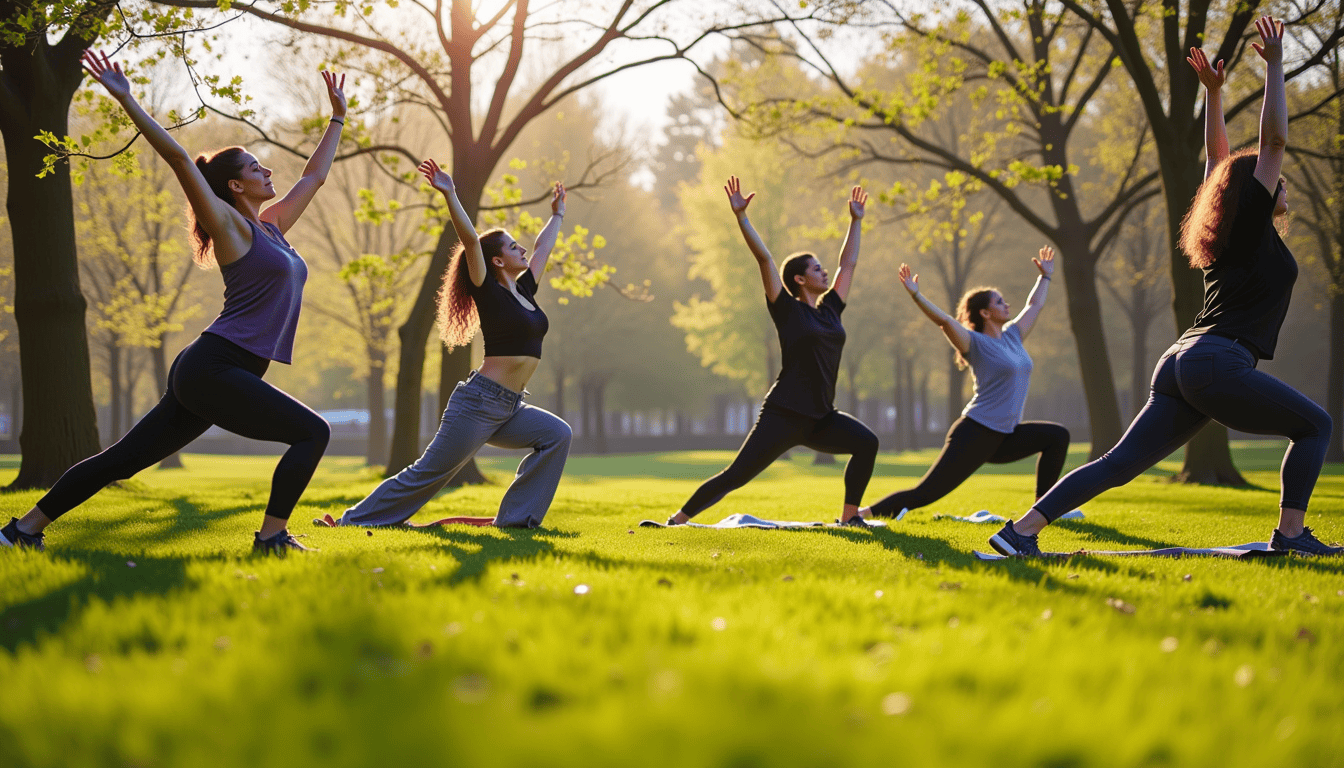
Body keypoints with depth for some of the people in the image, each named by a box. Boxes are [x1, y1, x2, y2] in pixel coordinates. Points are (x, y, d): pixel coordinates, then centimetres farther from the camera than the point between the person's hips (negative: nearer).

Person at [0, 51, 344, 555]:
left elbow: (314, 175, 32)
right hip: (213, 368, -9)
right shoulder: (231, 227, -4)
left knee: (125, 459, 8)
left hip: (205, 377, 9)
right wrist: (127, 100, -13)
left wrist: (337, 118, 37)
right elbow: (178, 159, -10)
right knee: (311, 433, -8)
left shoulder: (272, 225, 19)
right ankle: (271, 539, -9)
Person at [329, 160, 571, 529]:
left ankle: (515, 518, -4)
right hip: (480, 401, -8)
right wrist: (449, 195, -24)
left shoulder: (523, 290, 15)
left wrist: (557, 215, 41)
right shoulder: (489, 292, -6)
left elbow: (543, 247, 30)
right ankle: (352, 520, 1)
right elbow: (469, 240, -18)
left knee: (556, 435, -7)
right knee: (430, 471, -6)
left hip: (509, 409, 8)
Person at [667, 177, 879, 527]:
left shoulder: (830, 309, 13)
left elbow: (848, 263, 24)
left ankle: (848, 517, -7)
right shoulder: (788, 311, -3)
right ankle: (676, 520, 5)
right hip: (784, 414, -6)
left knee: (866, 443, -18)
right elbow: (764, 259, -9)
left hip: (820, 418, 6)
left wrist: (855, 221, 28)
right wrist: (741, 217, -13)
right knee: (736, 476, -8)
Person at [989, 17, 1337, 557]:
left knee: (1122, 462, -1)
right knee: (1314, 426, 8)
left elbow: (1217, 156, 35)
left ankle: (1023, 528, -12)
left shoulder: (1229, 235, 22)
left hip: (1181, 363, 8)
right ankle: (1290, 534, 0)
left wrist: (1213, 90, 35)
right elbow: (1273, 140, -1)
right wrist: (1274, 66, 4)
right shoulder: (1252, 228, 1)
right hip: (1218, 365, -8)